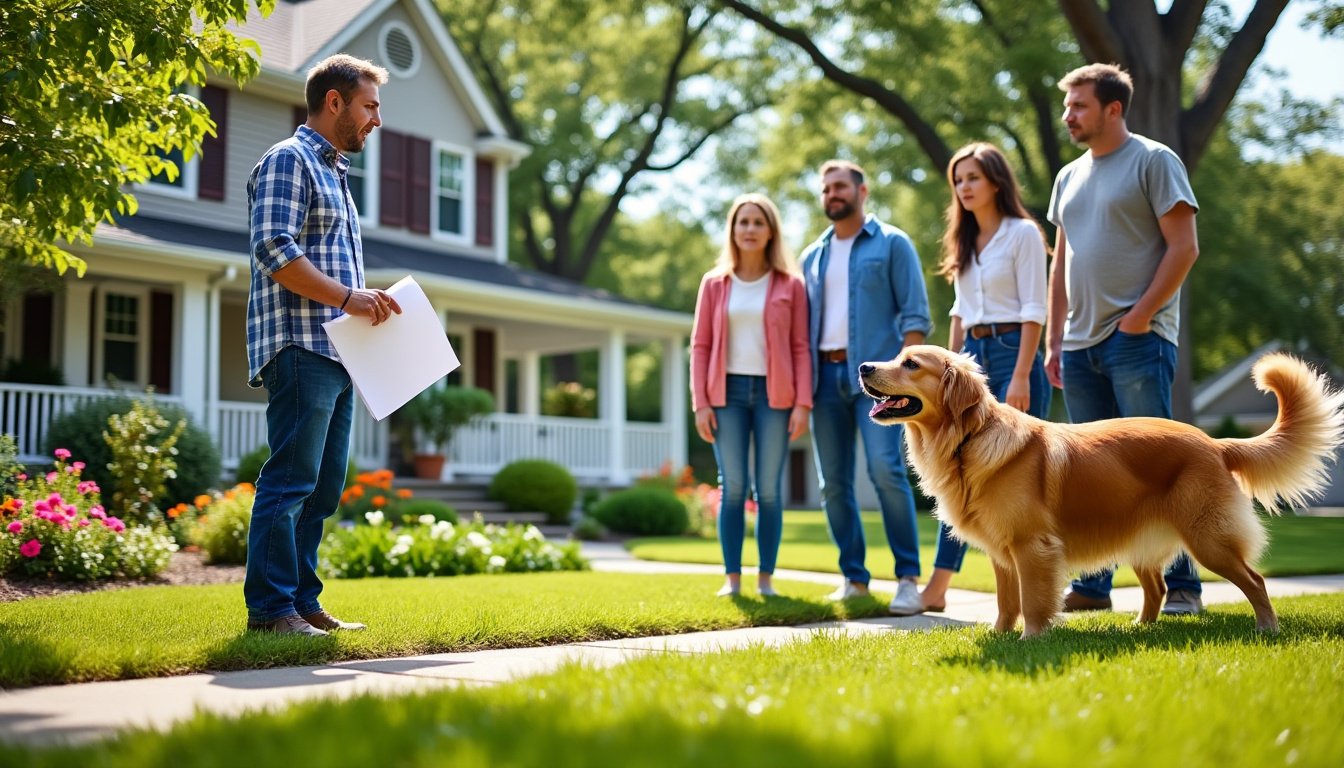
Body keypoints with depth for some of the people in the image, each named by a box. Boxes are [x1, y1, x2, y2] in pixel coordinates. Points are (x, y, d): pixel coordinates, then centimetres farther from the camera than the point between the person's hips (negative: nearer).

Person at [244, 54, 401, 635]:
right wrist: (348, 296, -20)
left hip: (335, 352, 10)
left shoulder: (332, 172, 26)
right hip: (299, 348, -10)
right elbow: (274, 249, -17)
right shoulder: (288, 160, -4)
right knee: (291, 479, -10)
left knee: (323, 484, 9)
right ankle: (269, 608, -6)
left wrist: (366, 304, 14)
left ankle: (303, 603, 14)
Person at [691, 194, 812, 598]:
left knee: (769, 489, 0)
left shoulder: (790, 285, 6)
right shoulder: (714, 284, 9)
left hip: (774, 395, -1)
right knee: (732, 487, -1)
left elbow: (801, 348, 2)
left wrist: (802, 403, -6)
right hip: (728, 392, 1)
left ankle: (766, 578, 7)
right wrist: (700, 404, -2)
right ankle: (732, 577, 4)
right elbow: (700, 345, 6)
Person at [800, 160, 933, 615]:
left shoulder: (891, 244, 5)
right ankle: (854, 578, 12)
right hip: (826, 374, 5)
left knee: (885, 470, -18)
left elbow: (915, 315, -2)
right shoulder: (812, 257, 19)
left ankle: (908, 579, -12)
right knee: (833, 483, 3)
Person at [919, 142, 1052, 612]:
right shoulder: (965, 240, 15)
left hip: (1012, 353, -7)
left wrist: (1021, 377, -18)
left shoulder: (1023, 233, -5)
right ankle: (936, 589, 6)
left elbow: (1034, 310, -11)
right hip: (972, 356, 7)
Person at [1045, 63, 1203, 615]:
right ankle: (1091, 585, 14)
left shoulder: (1153, 160, -2)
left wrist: (1140, 316, -14)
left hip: (1138, 338, -7)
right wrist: (1053, 340, 13)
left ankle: (1182, 585, 0)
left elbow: (1184, 247, -9)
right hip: (1080, 343, 7)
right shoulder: (1069, 177, 18)